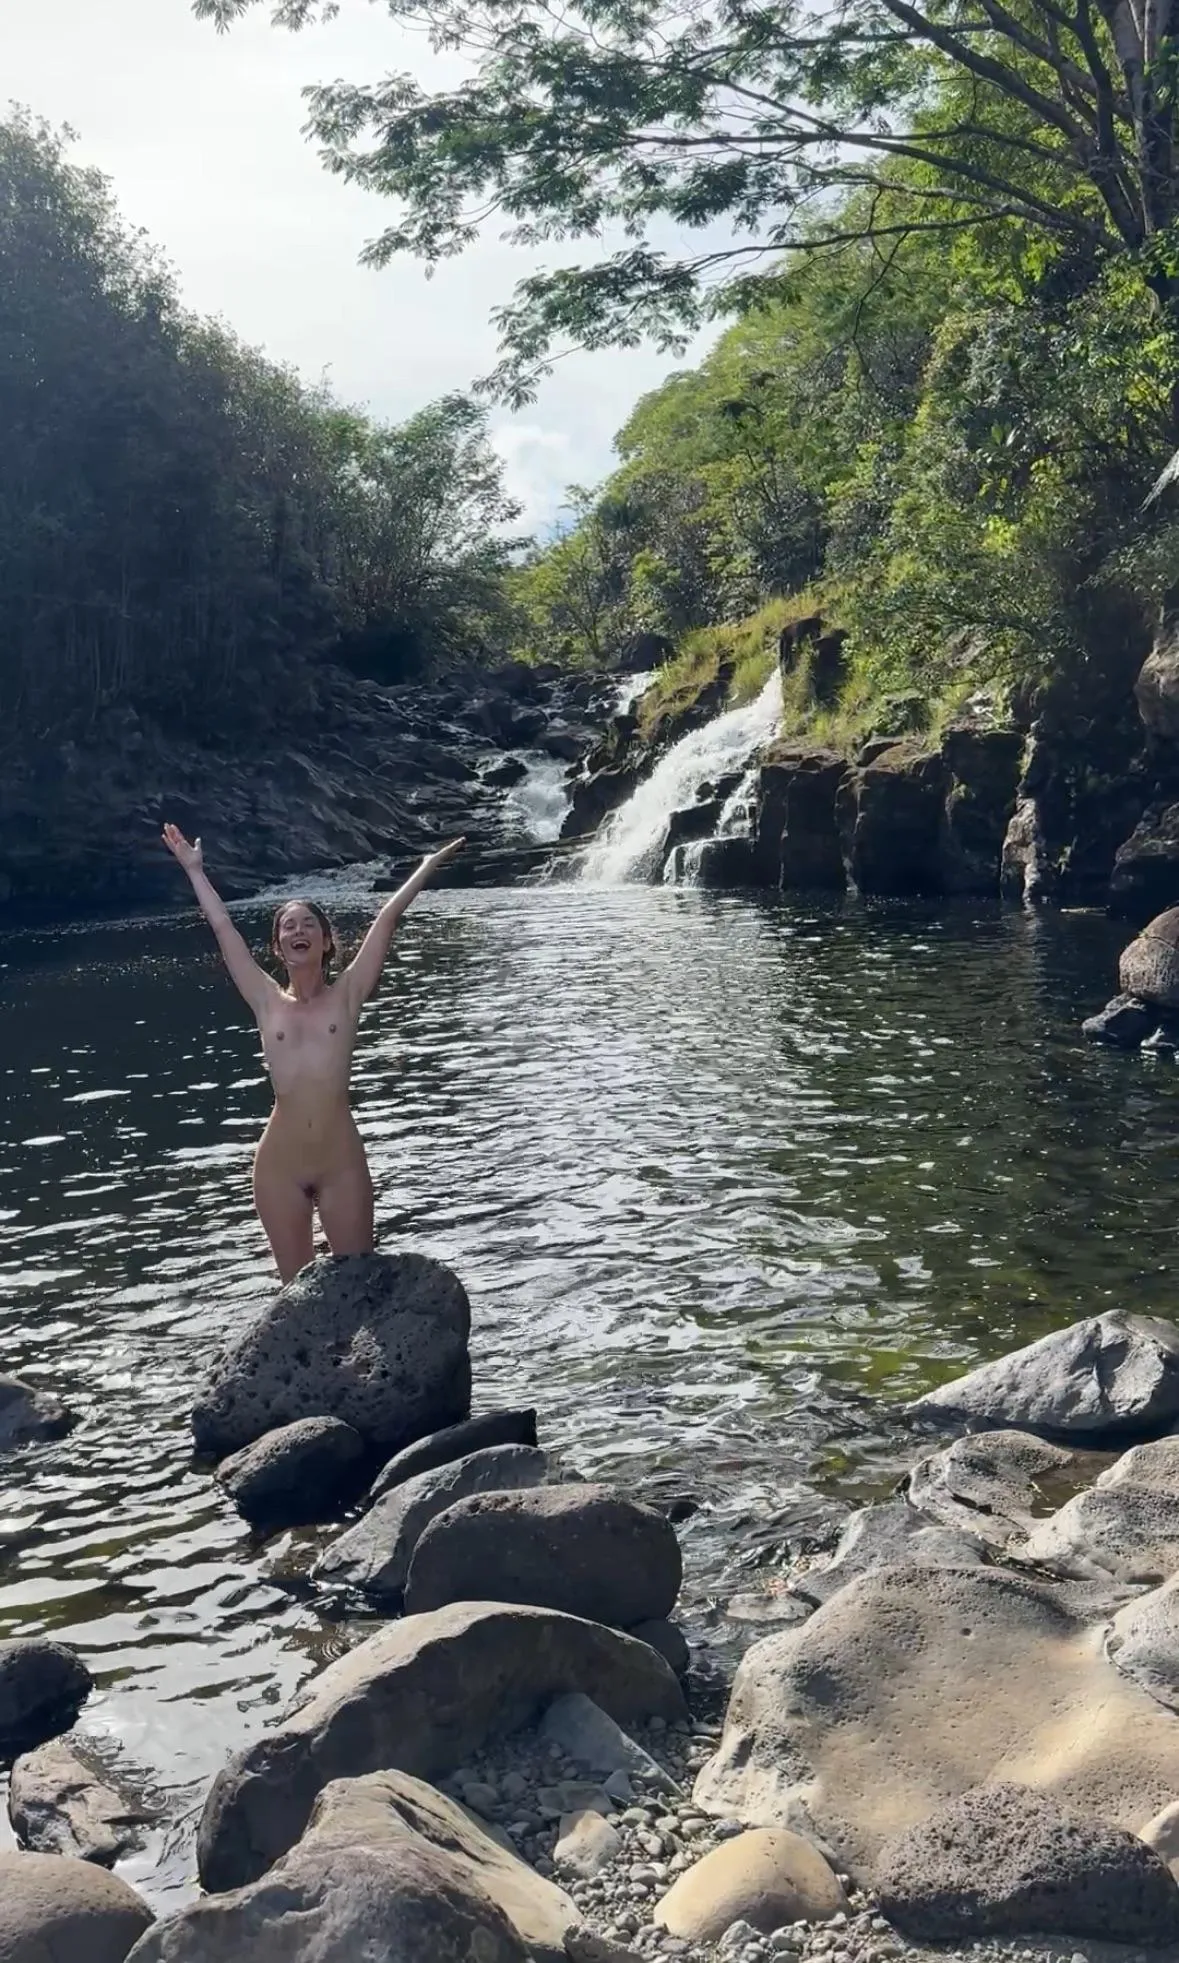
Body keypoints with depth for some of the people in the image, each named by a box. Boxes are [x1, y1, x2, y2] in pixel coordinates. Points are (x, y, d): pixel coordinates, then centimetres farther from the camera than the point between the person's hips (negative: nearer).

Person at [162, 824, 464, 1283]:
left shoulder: (346, 996, 2)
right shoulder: (268, 1003, 4)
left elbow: (386, 920, 3)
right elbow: (222, 926, 11)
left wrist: (429, 865, 5)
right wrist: (194, 869, 18)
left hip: (342, 1164, -1)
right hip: (279, 1166, 1)